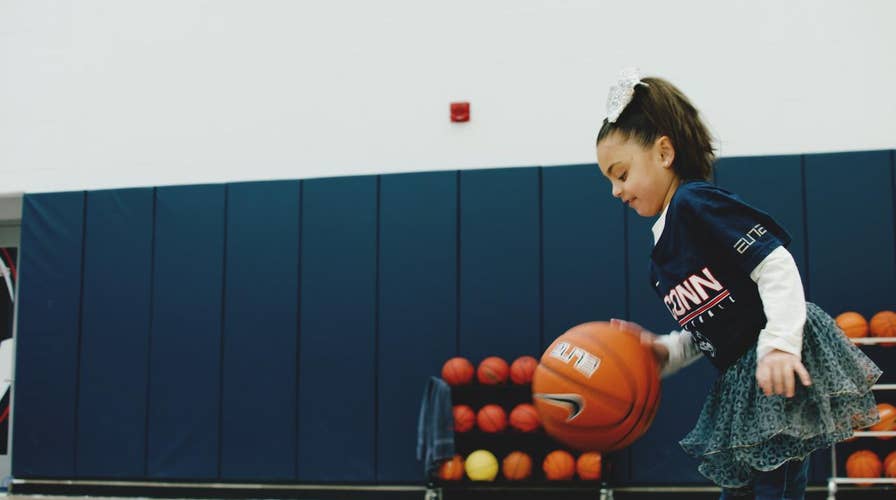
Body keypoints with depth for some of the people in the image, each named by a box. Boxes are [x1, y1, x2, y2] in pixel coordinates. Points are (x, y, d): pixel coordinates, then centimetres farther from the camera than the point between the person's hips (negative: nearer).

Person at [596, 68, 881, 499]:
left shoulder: (696, 203, -11)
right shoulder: (661, 255, 17)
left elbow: (775, 266, -20)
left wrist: (780, 345, -29)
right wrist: (663, 352, 3)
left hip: (786, 366, -10)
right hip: (740, 381, 10)